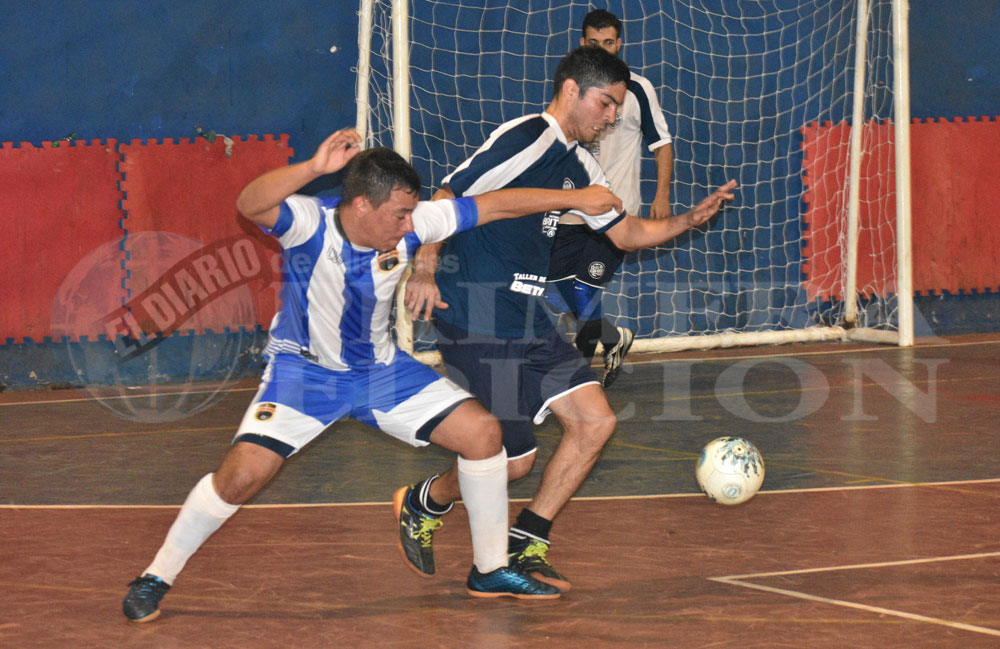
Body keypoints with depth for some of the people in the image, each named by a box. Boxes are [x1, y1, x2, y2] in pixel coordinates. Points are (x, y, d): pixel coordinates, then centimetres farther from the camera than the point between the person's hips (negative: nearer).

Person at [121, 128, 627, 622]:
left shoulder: (410, 225, -15)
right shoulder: (311, 222, -28)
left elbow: (494, 205, -6)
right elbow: (251, 205, -49)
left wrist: (574, 199, -3)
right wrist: (313, 169, -62)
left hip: (378, 368, 5)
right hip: (304, 369, -5)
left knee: (483, 433, -3)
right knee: (242, 475, -22)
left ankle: (490, 571, 14)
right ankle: (156, 578, -1)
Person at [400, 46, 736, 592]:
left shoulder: (577, 163, 14)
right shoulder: (524, 141, -14)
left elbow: (624, 232, 22)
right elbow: (446, 198, -19)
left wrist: (689, 220, 7)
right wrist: (425, 269, -29)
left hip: (528, 320, 9)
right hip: (477, 325, -9)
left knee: (595, 421, -2)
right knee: (511, 459, -6)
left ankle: (526, 545, 10)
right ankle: (422, 505, 24)